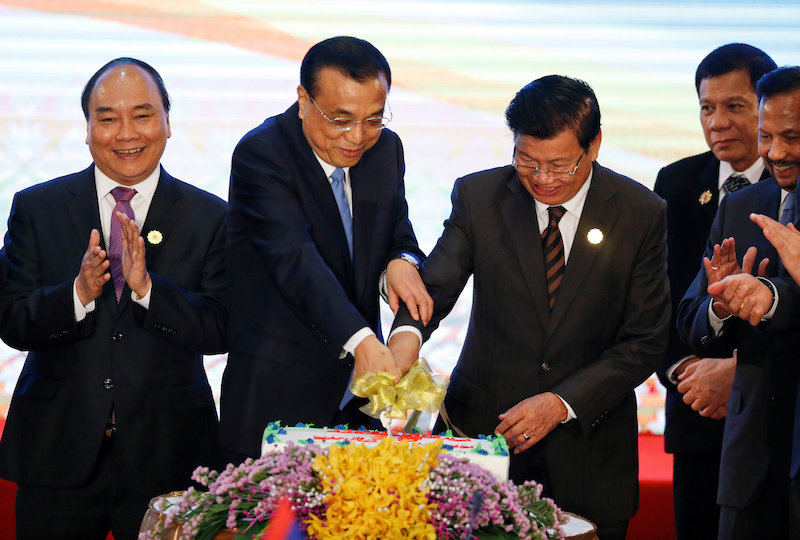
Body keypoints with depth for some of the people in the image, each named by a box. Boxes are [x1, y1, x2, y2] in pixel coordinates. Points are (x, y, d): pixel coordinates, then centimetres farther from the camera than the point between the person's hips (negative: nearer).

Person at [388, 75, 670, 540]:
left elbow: (645, 340, -4)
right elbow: (436, 283, -11)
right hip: (484, 431, 0)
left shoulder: (641, 213, -5)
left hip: (588, 449, 0)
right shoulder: (478, 196, -2)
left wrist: (562, 403, -14)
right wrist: (408, 333, -35)